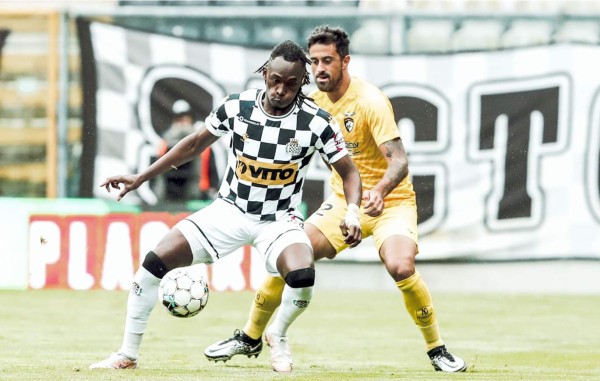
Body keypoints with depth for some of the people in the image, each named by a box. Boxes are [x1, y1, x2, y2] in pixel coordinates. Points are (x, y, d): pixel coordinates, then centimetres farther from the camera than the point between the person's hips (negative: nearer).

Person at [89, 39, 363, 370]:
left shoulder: (316, 122, -15)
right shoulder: (237, 106, -9)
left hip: (280, 219, -2)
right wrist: (141, 178, 6)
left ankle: (278, 336, 2)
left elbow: (349, 172, -6)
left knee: (302, 277, -33)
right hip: (230, 209, 2)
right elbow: (196, 144, 7)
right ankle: (127, 355, 3)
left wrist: (352, 212, -26)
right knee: (155, 262, -13)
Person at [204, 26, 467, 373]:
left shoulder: (370, 101, -22)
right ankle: (250, 338, 17)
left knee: (401, 267, -31)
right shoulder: (316, 99, -2)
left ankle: (437, 350, -12)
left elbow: (399, 159, -31)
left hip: (390, 201, -6)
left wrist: (380, 191, -49)